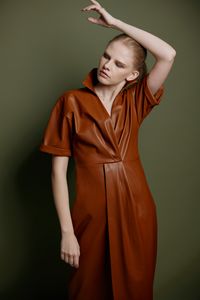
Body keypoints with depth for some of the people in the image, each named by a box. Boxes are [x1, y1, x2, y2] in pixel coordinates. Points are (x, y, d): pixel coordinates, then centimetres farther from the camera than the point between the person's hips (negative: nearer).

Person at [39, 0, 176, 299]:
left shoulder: (135, 100, 3)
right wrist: (67, 231, -11)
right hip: (92, 210, -2)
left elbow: (168, 55, -11)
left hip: (136, 207, 2)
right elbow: (58, 169, -7)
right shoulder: (71, 101, -5)